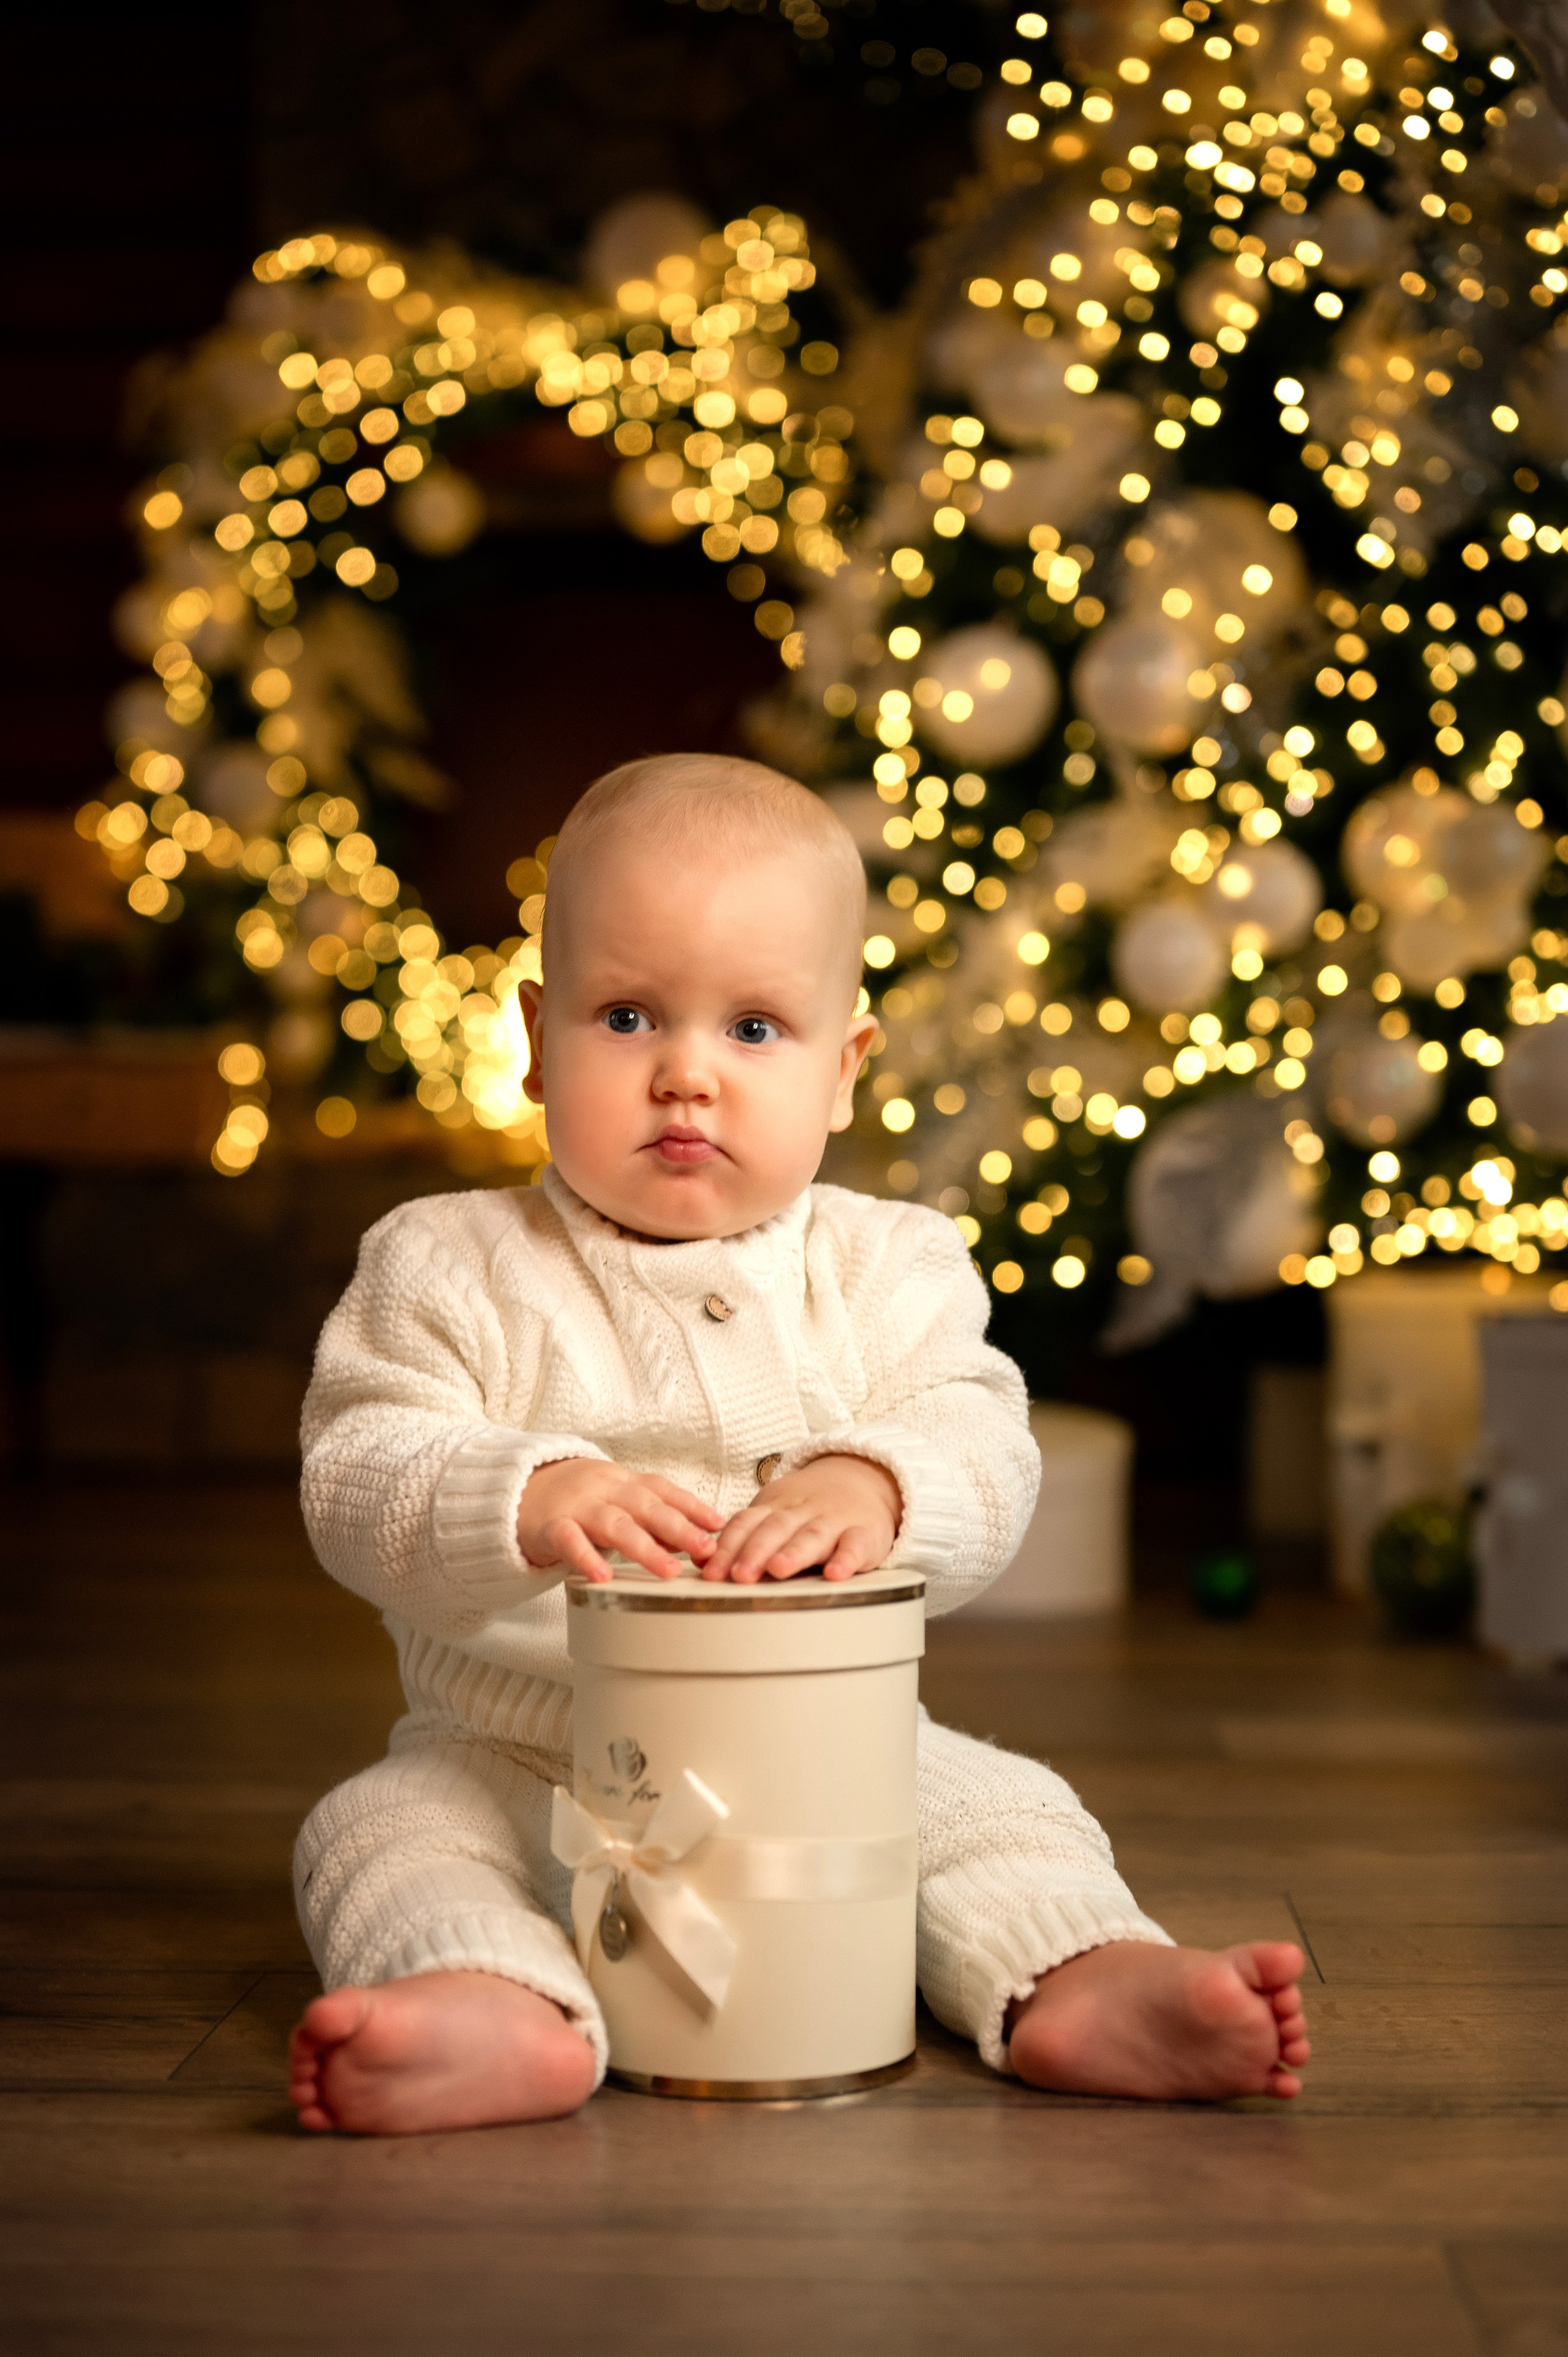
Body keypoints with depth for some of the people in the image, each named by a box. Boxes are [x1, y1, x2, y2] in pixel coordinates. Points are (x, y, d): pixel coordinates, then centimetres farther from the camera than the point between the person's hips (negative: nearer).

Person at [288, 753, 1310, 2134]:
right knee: (383, 1832, -26)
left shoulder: (886, 1271, 3)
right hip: (521, 1757, -2)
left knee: (1005, 1805, -15)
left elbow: (983, 1451, -10)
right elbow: (359, 1486, -14)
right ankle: (515, 2020, -49)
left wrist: (871, 1485, -34)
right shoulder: (448, 1270, -3)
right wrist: (529, 1503, -35)